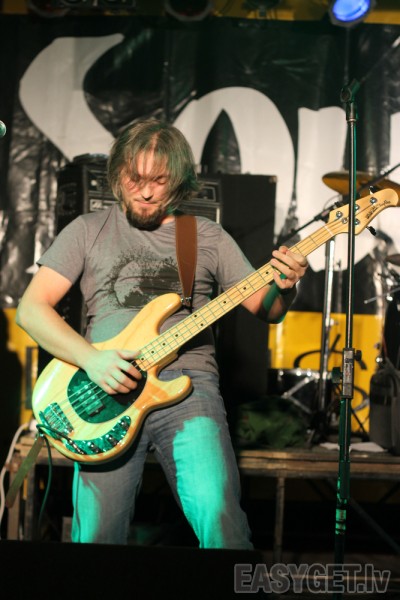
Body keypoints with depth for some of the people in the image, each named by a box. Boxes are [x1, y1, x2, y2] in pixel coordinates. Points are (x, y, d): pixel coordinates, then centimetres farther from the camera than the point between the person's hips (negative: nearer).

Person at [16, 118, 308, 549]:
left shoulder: (207, 235, 16)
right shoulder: (88, 231, 14)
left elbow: (265, 310, 18)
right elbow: (30, 307, 6)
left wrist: (284, 288, -7)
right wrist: (89, 357, -10)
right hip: (108, 391, 0)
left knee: (219, 518, -22)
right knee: (96, 534, -11)